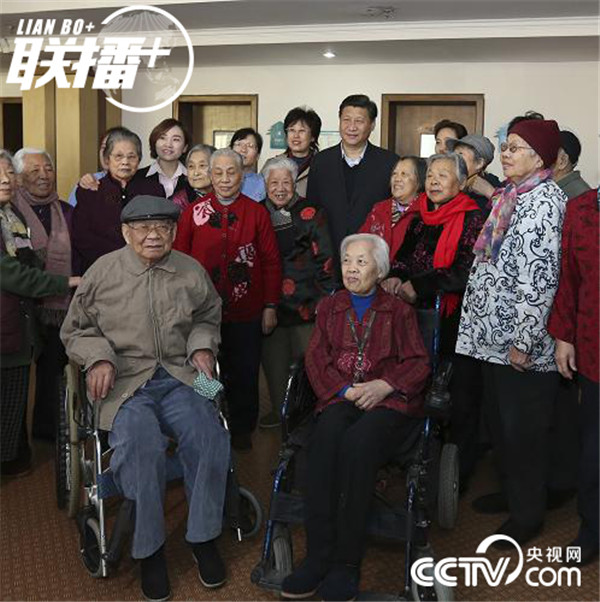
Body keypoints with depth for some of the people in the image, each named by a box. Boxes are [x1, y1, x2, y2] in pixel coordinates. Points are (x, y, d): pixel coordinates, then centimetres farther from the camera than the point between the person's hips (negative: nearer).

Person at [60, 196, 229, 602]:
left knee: (208, 433, -26)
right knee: (139, 441, -31)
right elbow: (76, 329, 13)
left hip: (179, 377, 2)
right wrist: (98, 357, -6)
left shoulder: (192, 271, 11)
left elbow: (208, 318, 26)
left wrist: (202, 346, 6)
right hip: (124, 380, -2)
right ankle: (150, 548, -11)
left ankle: (204, 537, -4)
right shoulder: (104, 271, 4)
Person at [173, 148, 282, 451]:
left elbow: (271, 261, 2)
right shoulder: (193, 213, 2)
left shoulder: (257, 213, 1)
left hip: (246, 312, 0)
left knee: (244, 373, 9)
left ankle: (242, 429, 26)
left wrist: (270, 306, -1)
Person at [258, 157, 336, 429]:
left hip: (304, 301, -4)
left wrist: (324, 298, -8)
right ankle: (278, 410, 23)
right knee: (273, 358, 8)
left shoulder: (309, 213, -1)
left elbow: (324, 257, -3)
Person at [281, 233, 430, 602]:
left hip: (389, 401, -2)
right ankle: (318, 557, -34)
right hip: (340, 399, 2)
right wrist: (346, 390, -7)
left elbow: (419, 364, 7)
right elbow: (316, 358, 12)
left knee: (358, 441, -35)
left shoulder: (399, 311, 17)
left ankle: (347, 564, -31)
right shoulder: (329, 307, 24)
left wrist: (385, 385, -13)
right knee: (326, 436, -34)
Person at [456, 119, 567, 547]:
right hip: (494, 334, 9)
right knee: (498, 419, 19)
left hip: (522, 343, -9)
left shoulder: (544, 200, -15)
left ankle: (529, 513, 18)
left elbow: (540, 276, -21)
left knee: (523, 429, 3)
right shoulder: (509, 197, 14)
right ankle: (511, 491, 36)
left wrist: (524, 341, -23)